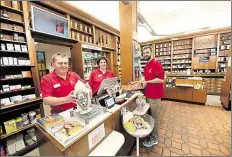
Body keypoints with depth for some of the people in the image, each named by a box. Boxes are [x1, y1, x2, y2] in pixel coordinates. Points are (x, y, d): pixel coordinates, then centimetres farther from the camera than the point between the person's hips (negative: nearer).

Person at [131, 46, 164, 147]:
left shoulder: (157, 64, -15)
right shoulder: (146, 66, 12)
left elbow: (161, 79, -23)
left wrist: (146, 82, -20)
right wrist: (138, 82, 15)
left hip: (155, 95, -9)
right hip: (148, 94, 9)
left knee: (154, 117, 7)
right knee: (149, 115, 21)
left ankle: (154, 138, 27)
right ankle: (151, 133, 41)